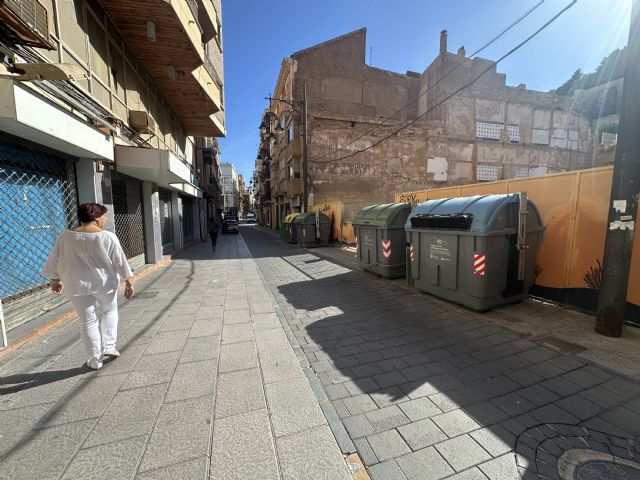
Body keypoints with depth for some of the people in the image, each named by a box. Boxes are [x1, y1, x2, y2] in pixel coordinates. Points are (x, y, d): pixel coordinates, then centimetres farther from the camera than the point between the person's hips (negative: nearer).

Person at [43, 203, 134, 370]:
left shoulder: (65, 237, -2)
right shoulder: (108, 237, -13)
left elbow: (55, 260, 8)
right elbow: (120, 262, -9)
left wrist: (56, 280, 23)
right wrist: (128, 282, 1)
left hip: (76, 285, 3)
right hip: (104, 283, -2)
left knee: (87, 322, 11)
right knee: (110, 311, 23)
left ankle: (95, 360, 20)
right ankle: (108, 348, 19)